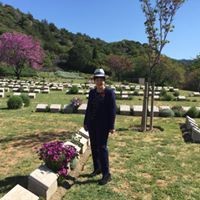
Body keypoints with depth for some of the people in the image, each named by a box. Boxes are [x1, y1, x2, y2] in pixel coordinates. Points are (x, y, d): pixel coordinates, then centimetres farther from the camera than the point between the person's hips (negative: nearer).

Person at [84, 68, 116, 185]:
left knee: (102, 147, -6)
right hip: (92, 124, 6)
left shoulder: (109, 92, -8)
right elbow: (89, 108, 13)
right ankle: (97, 168, 28)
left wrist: (111, 126, -13)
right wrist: (86, 122, 12)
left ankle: (107, 174, 4)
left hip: (103, 125, -6)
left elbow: (112, 110, -10)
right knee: (94, 147, 12)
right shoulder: (92, 92, 8)